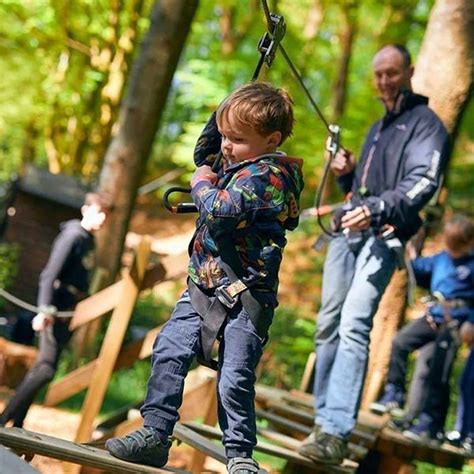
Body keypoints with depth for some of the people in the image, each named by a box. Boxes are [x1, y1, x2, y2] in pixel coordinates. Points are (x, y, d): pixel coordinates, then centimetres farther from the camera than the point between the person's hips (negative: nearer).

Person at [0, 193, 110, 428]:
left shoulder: (88, 240, 15)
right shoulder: (73, 236, -12)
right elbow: (51, 274, -19)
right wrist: (45, 310, -27)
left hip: (68, 313, 9)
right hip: (55, 312, -9)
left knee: (42, 368, 9)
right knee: (46, 368, -14)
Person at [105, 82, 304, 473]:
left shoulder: (267, 174, -16)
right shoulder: (238, 163, 13)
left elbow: (221, 211, -28)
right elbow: (203, 153, 32)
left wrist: (202, 185, -7)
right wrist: (225, 115, 15)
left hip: (245, 295, -9)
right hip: (204, 284, 9)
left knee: (235, 380, -6)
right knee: (168, 352, 1)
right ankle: (155, 433, 8)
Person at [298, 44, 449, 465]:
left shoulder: (426, 124, 0)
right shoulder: (377, 128, 25)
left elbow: (422, 183, -16)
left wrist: (377, 209, -32)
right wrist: (345, 173, 9)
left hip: (382, 239, -8)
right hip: (347, 232, 9)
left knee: (354, 326, -22)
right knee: (329, 326, 7)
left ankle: (336, 433, -28)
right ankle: (324, 421, 16)